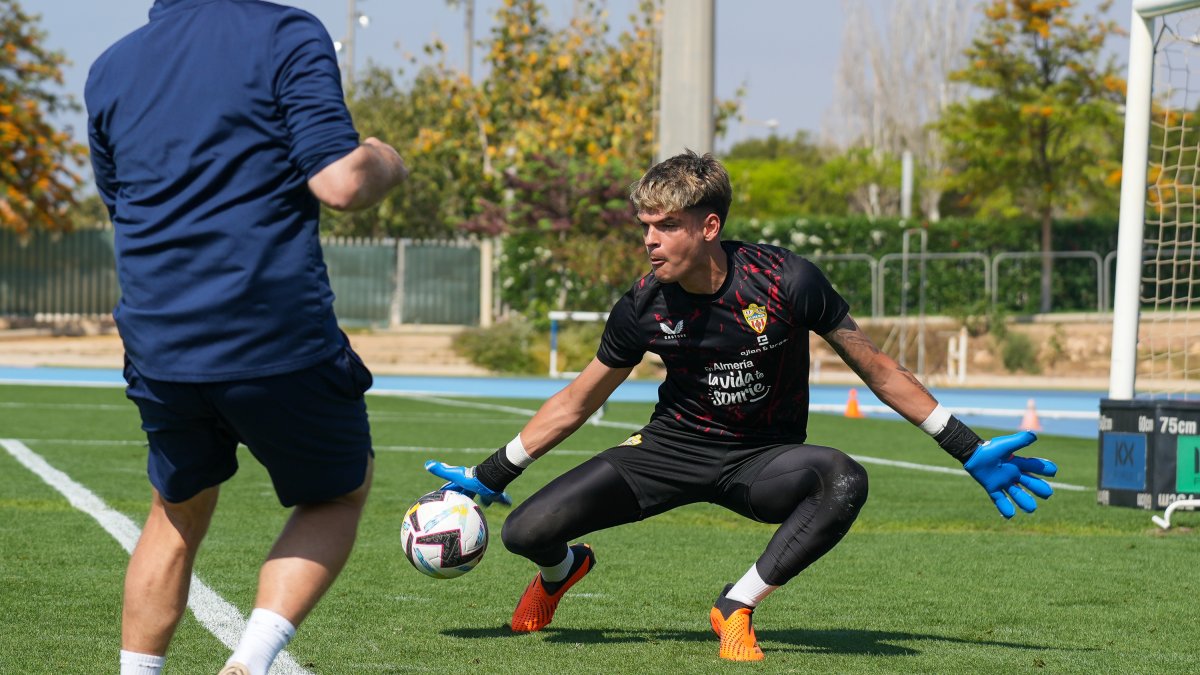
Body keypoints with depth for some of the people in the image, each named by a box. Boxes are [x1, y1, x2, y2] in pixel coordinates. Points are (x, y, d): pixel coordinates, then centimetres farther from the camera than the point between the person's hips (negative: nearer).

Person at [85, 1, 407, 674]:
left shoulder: (110, 68, 11)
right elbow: (341, 183, -15)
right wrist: (388, 163, 6)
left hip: (158, 343, 5)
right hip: (279, 340, -4)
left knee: (177, 515, 26)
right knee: (339, 491, 19)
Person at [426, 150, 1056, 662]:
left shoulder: (784, 281, -19)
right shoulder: (644, 307, -11)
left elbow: (877, 370, -6)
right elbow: (577, 402, 6)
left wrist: (970, 451, -6)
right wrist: (487, 477, 8)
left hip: (762, 459, -2)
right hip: (671, 449, 2)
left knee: (843, 481, -38)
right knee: (526, 532, -17)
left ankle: (738, 605, -18)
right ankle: (562, 570, 25)